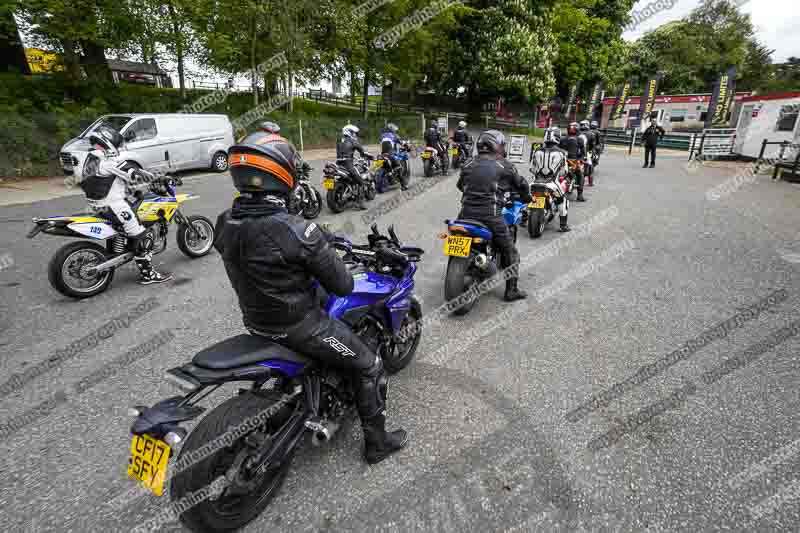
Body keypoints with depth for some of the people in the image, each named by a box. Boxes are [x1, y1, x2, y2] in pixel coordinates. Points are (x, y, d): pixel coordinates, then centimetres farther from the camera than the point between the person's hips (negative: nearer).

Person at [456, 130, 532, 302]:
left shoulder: (469, 164, 13)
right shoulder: (504, 165, 2)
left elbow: (460, 185, 25)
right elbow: (521, 184, 12)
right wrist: (526, 197, 33)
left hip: (466, 214, 4)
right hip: (491, 216, -4)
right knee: (510, 252, 11)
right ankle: (512, 290, 14)